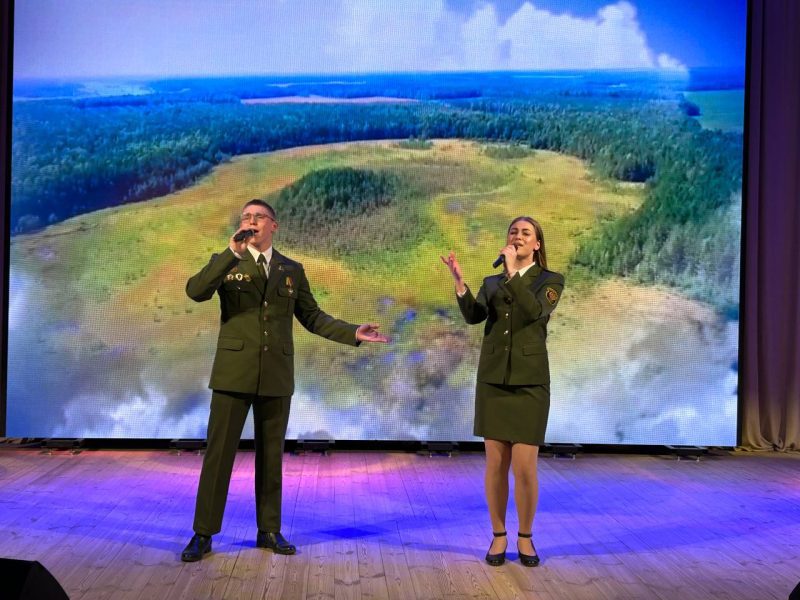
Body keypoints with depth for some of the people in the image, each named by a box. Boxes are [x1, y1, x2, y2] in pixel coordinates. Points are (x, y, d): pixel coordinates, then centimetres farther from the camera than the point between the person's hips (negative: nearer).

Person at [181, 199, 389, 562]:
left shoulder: (292, 270, 10)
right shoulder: (225, 263, 3)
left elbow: (311, 317, 9)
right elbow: (195, 292, -16)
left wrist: (353, 332, -3)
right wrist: (233, 253, -23)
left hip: (276, 374, 2)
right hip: (234, 372, -2)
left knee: (271, 454, 9)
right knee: (219, 452, -1)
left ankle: (269, 530, 20)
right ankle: (203, 534, 9)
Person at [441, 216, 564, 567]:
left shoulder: (550, 281, 3)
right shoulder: (491, 283, 11)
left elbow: (535, 312, -18)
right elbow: (473, 317, -9)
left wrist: (513, 273, -19)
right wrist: (460, 282, -24)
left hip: (529, 381, -2)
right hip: (493, 379, 2)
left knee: (524, 466, -5)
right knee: (496, 463, 3)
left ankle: (525, 537, 14)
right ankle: (498, 536, 18)